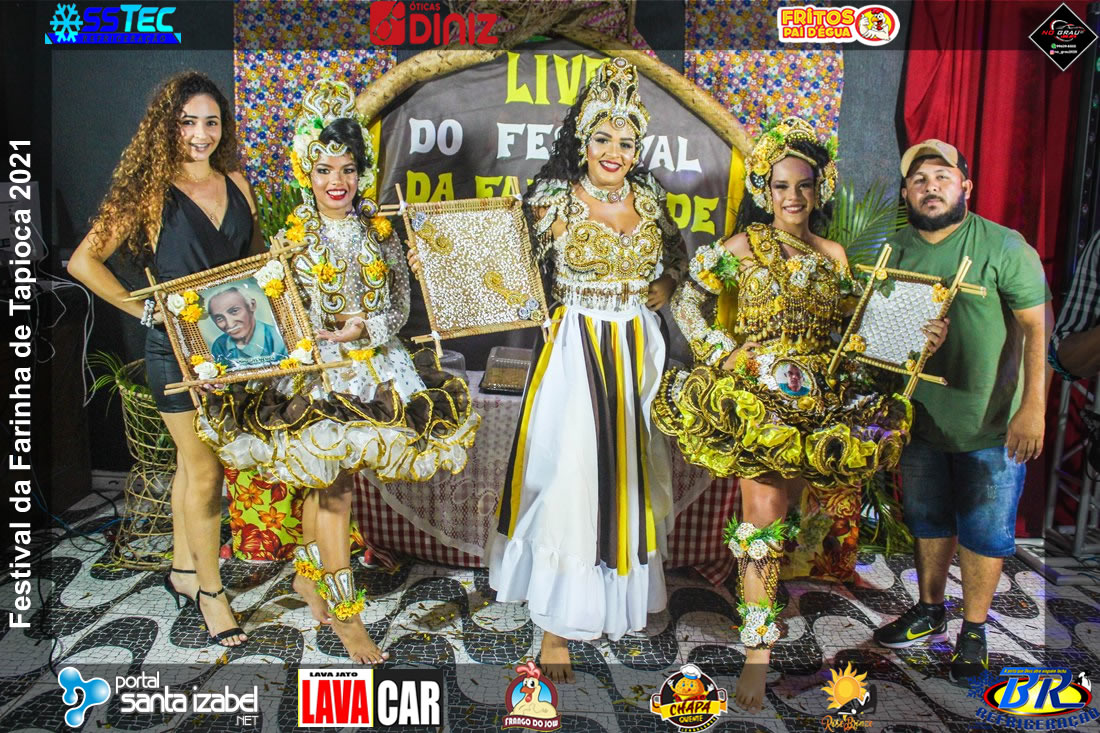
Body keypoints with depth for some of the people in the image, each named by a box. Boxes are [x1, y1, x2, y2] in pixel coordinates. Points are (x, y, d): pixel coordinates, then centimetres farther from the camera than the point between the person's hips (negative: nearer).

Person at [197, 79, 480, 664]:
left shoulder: (380, 231, 4)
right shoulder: (292, 238, -2)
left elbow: (401, 301, 2)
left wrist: (369, 326, -15)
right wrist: (316, 344, -17)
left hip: (376, 368, 3)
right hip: (315, 375, -3)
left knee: (326, 482, 14)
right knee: (333, 486, -2)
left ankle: (307, 573, 39)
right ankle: (344, 613, 11)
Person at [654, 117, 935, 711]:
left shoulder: (834, 255, 11)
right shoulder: (744, 246, 2)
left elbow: (850, 335, 13)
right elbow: (686, 303, 2)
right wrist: (725, 353, -9)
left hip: (823, 401, 4)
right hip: (759, 398, -3)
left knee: (797, 517, 8)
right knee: (765, 516, -6)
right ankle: (757, 652, 3)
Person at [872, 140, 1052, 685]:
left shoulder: (1004, 247, -11)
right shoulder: (895, 250, 3)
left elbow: (1038, 328, -13)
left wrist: (1034, 406, -20)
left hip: (991, 424, -4)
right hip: (920, 418, 5)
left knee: (984, 530, 7)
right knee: (928, 519, 18)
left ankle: (973, 632, 25)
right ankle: (929, 613, 38)